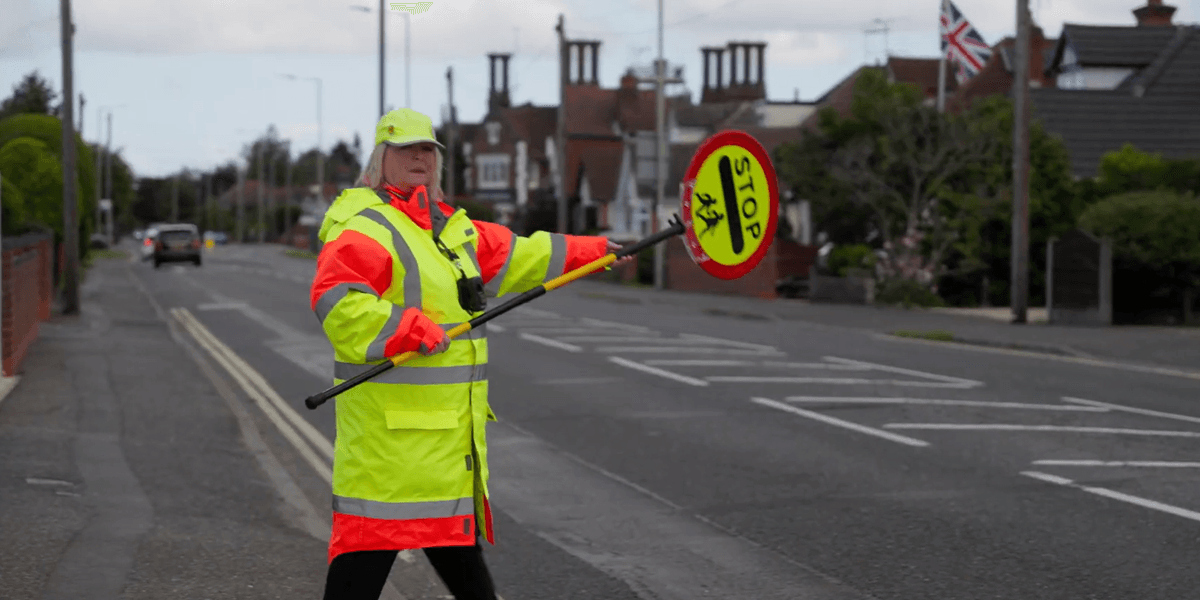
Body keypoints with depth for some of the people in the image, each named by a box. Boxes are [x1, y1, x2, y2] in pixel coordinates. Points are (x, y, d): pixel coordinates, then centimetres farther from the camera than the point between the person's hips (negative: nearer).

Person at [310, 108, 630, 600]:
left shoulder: (453, 230, 18)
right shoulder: (363, 228, -11)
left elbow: (515, 255, 28)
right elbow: (336, 303, -24)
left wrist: (591, 251, 28)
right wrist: (412, 328, -26)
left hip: (448, 423, 9)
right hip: (388, 424, -9)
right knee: (366, 558, -9)